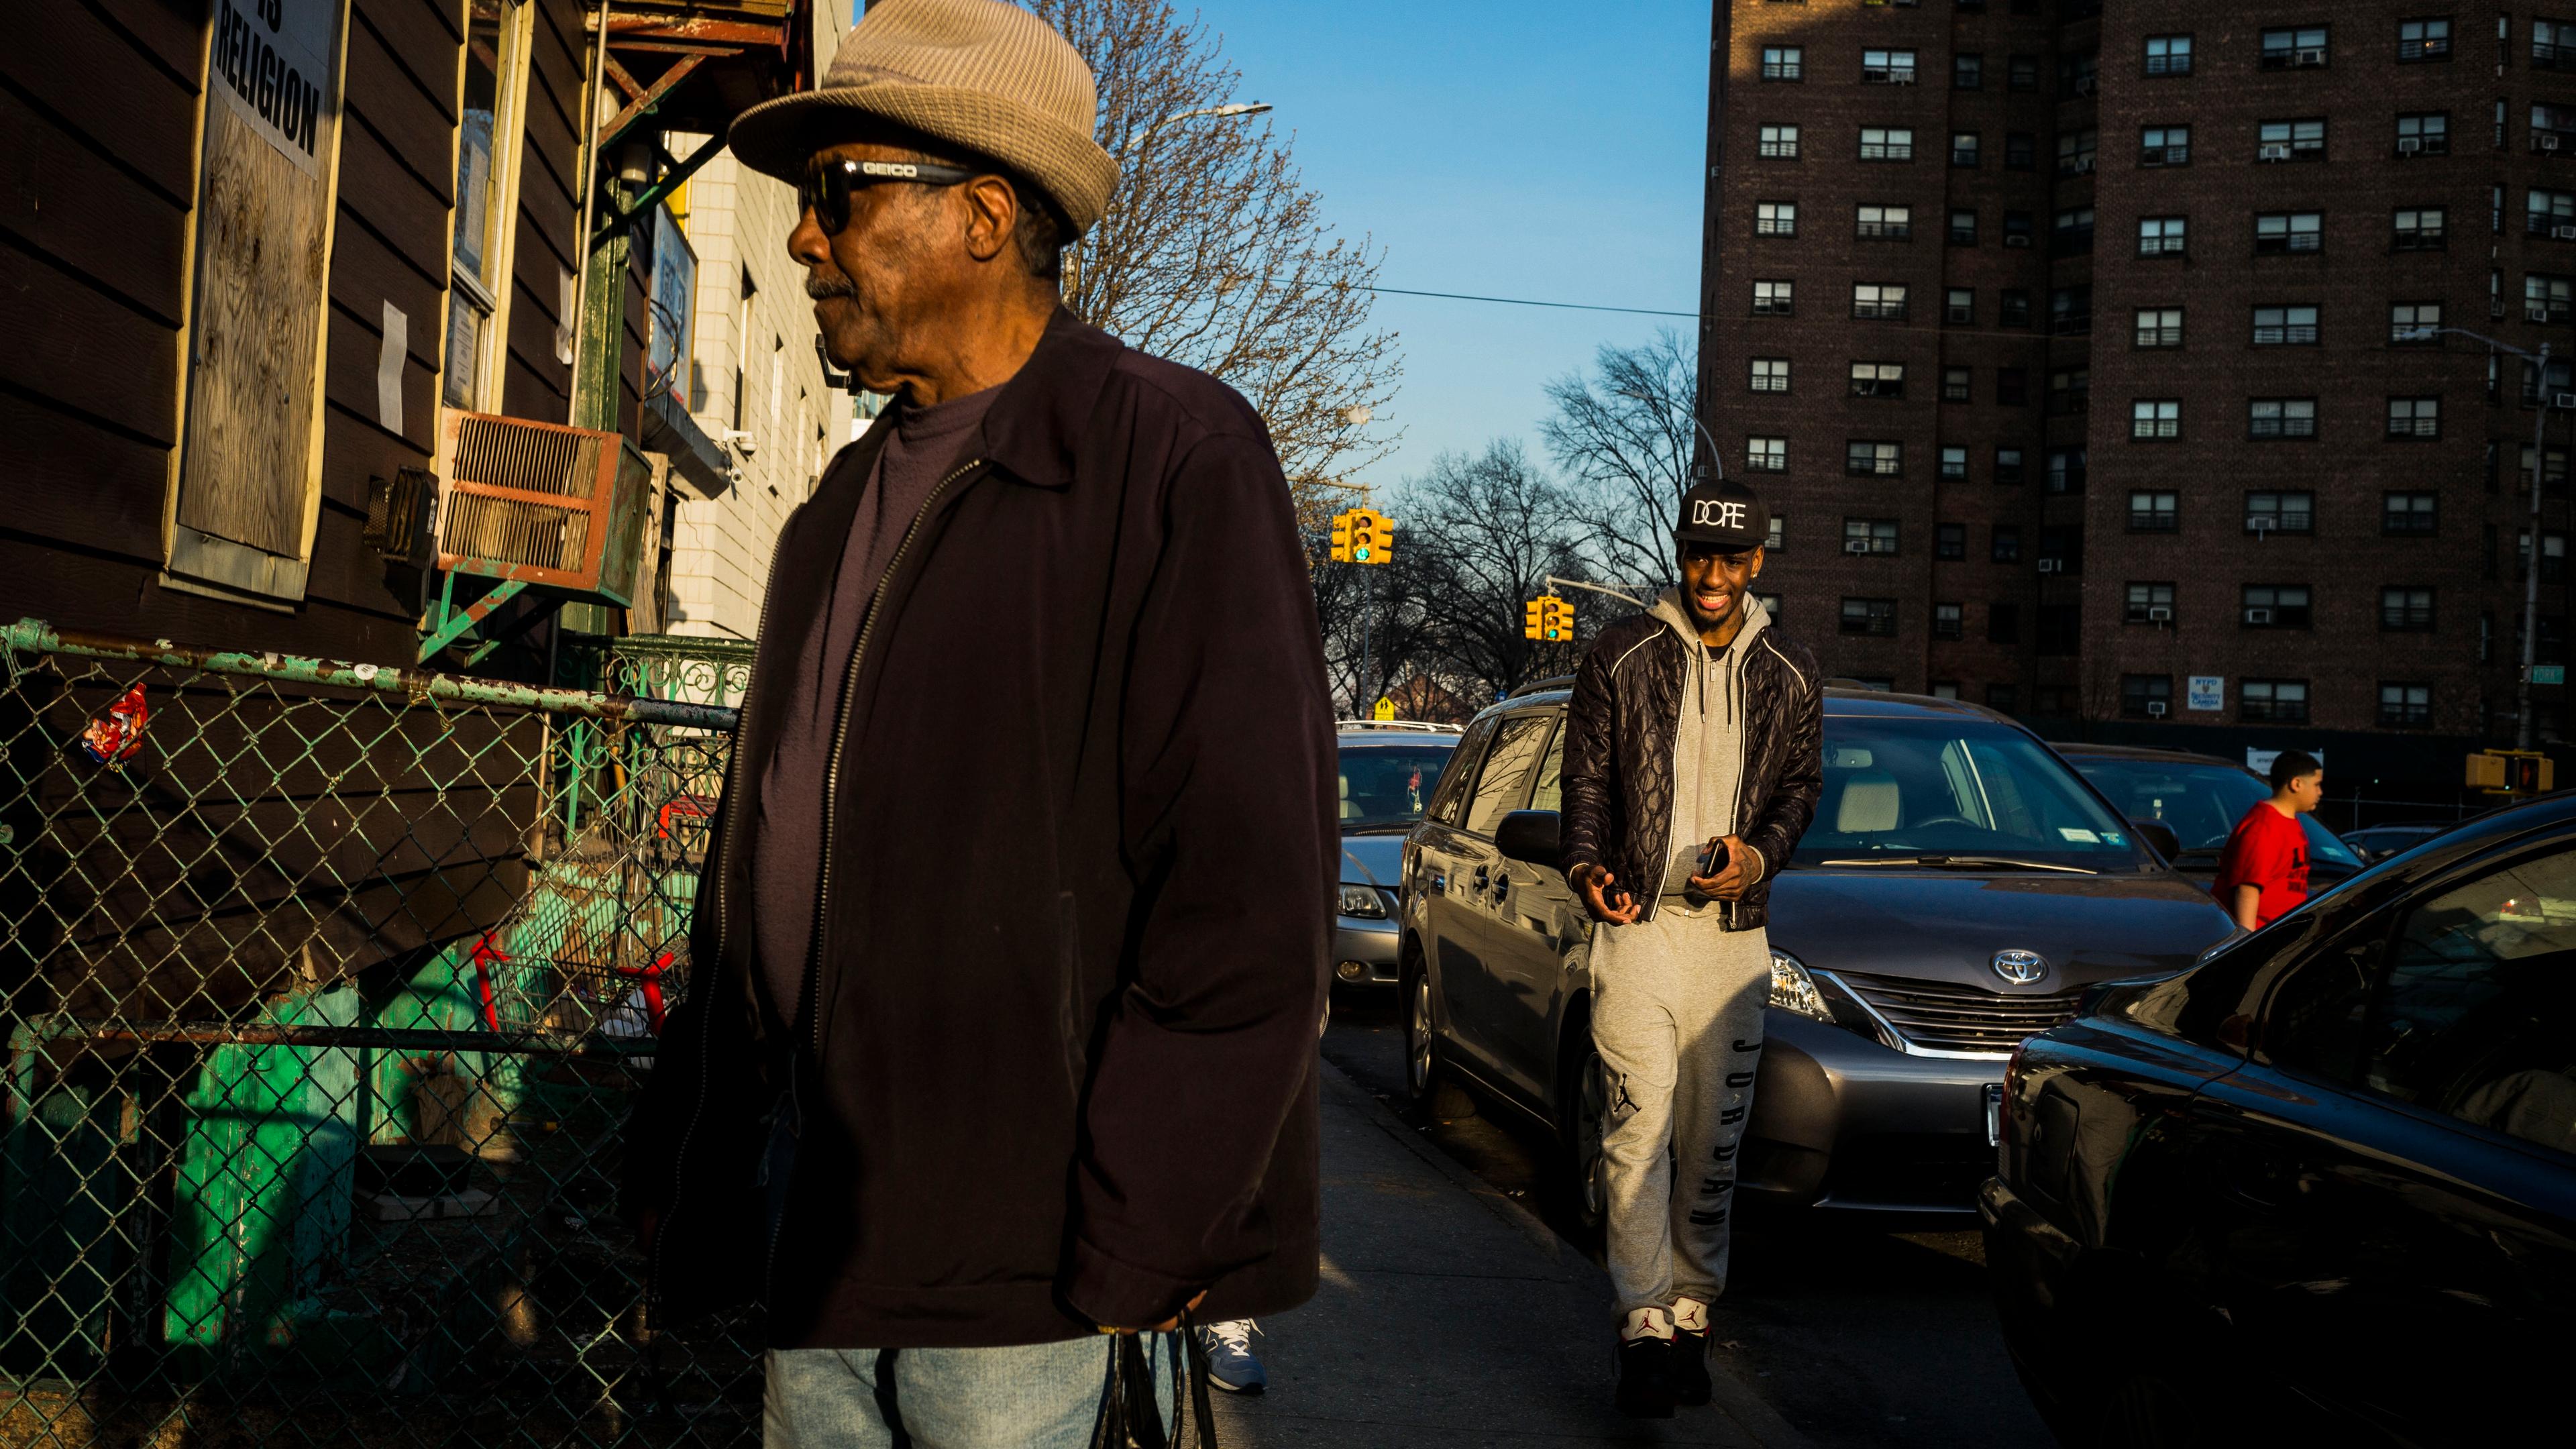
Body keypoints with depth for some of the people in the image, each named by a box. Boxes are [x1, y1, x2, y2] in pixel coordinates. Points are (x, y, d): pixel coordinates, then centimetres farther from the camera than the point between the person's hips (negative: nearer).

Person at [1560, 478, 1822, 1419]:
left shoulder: (1790, 674, 10)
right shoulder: (1620, 657, 3)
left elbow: (1803, 786, 13)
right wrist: (1588, 864, -14)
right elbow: (1586, 776, 3)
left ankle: (1692, 1313, 15)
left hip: (1734, 931, 2)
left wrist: (1762, 856, -6)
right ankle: (1645, 1321, -6)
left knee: (1714, 1137, 5)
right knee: (1640, 1126, -9)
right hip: (1638, 924, -2)